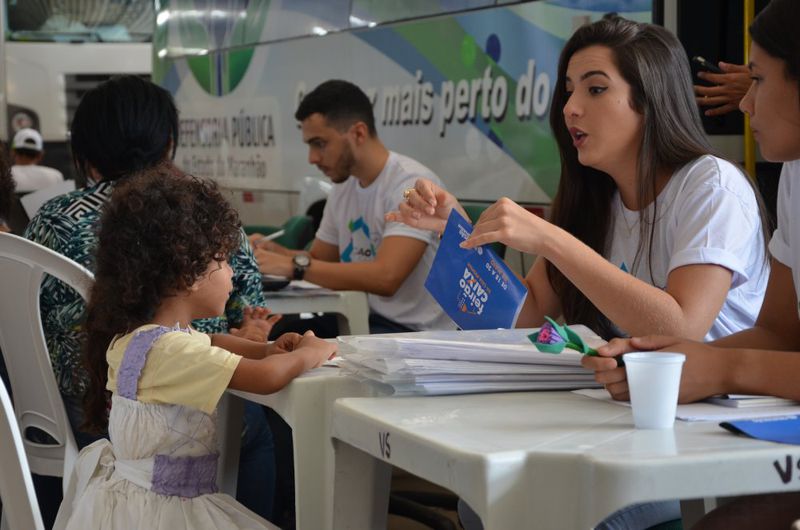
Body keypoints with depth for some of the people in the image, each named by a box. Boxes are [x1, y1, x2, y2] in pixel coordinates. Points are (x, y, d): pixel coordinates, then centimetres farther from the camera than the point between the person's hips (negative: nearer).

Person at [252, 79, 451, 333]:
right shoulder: (343, 188, 7)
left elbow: (386, 277, -30)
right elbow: (319, 261, 19)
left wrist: (293, 265, -27)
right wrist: (274, 251, -2)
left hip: (423, 335, -7)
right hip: (376, 326, 7)